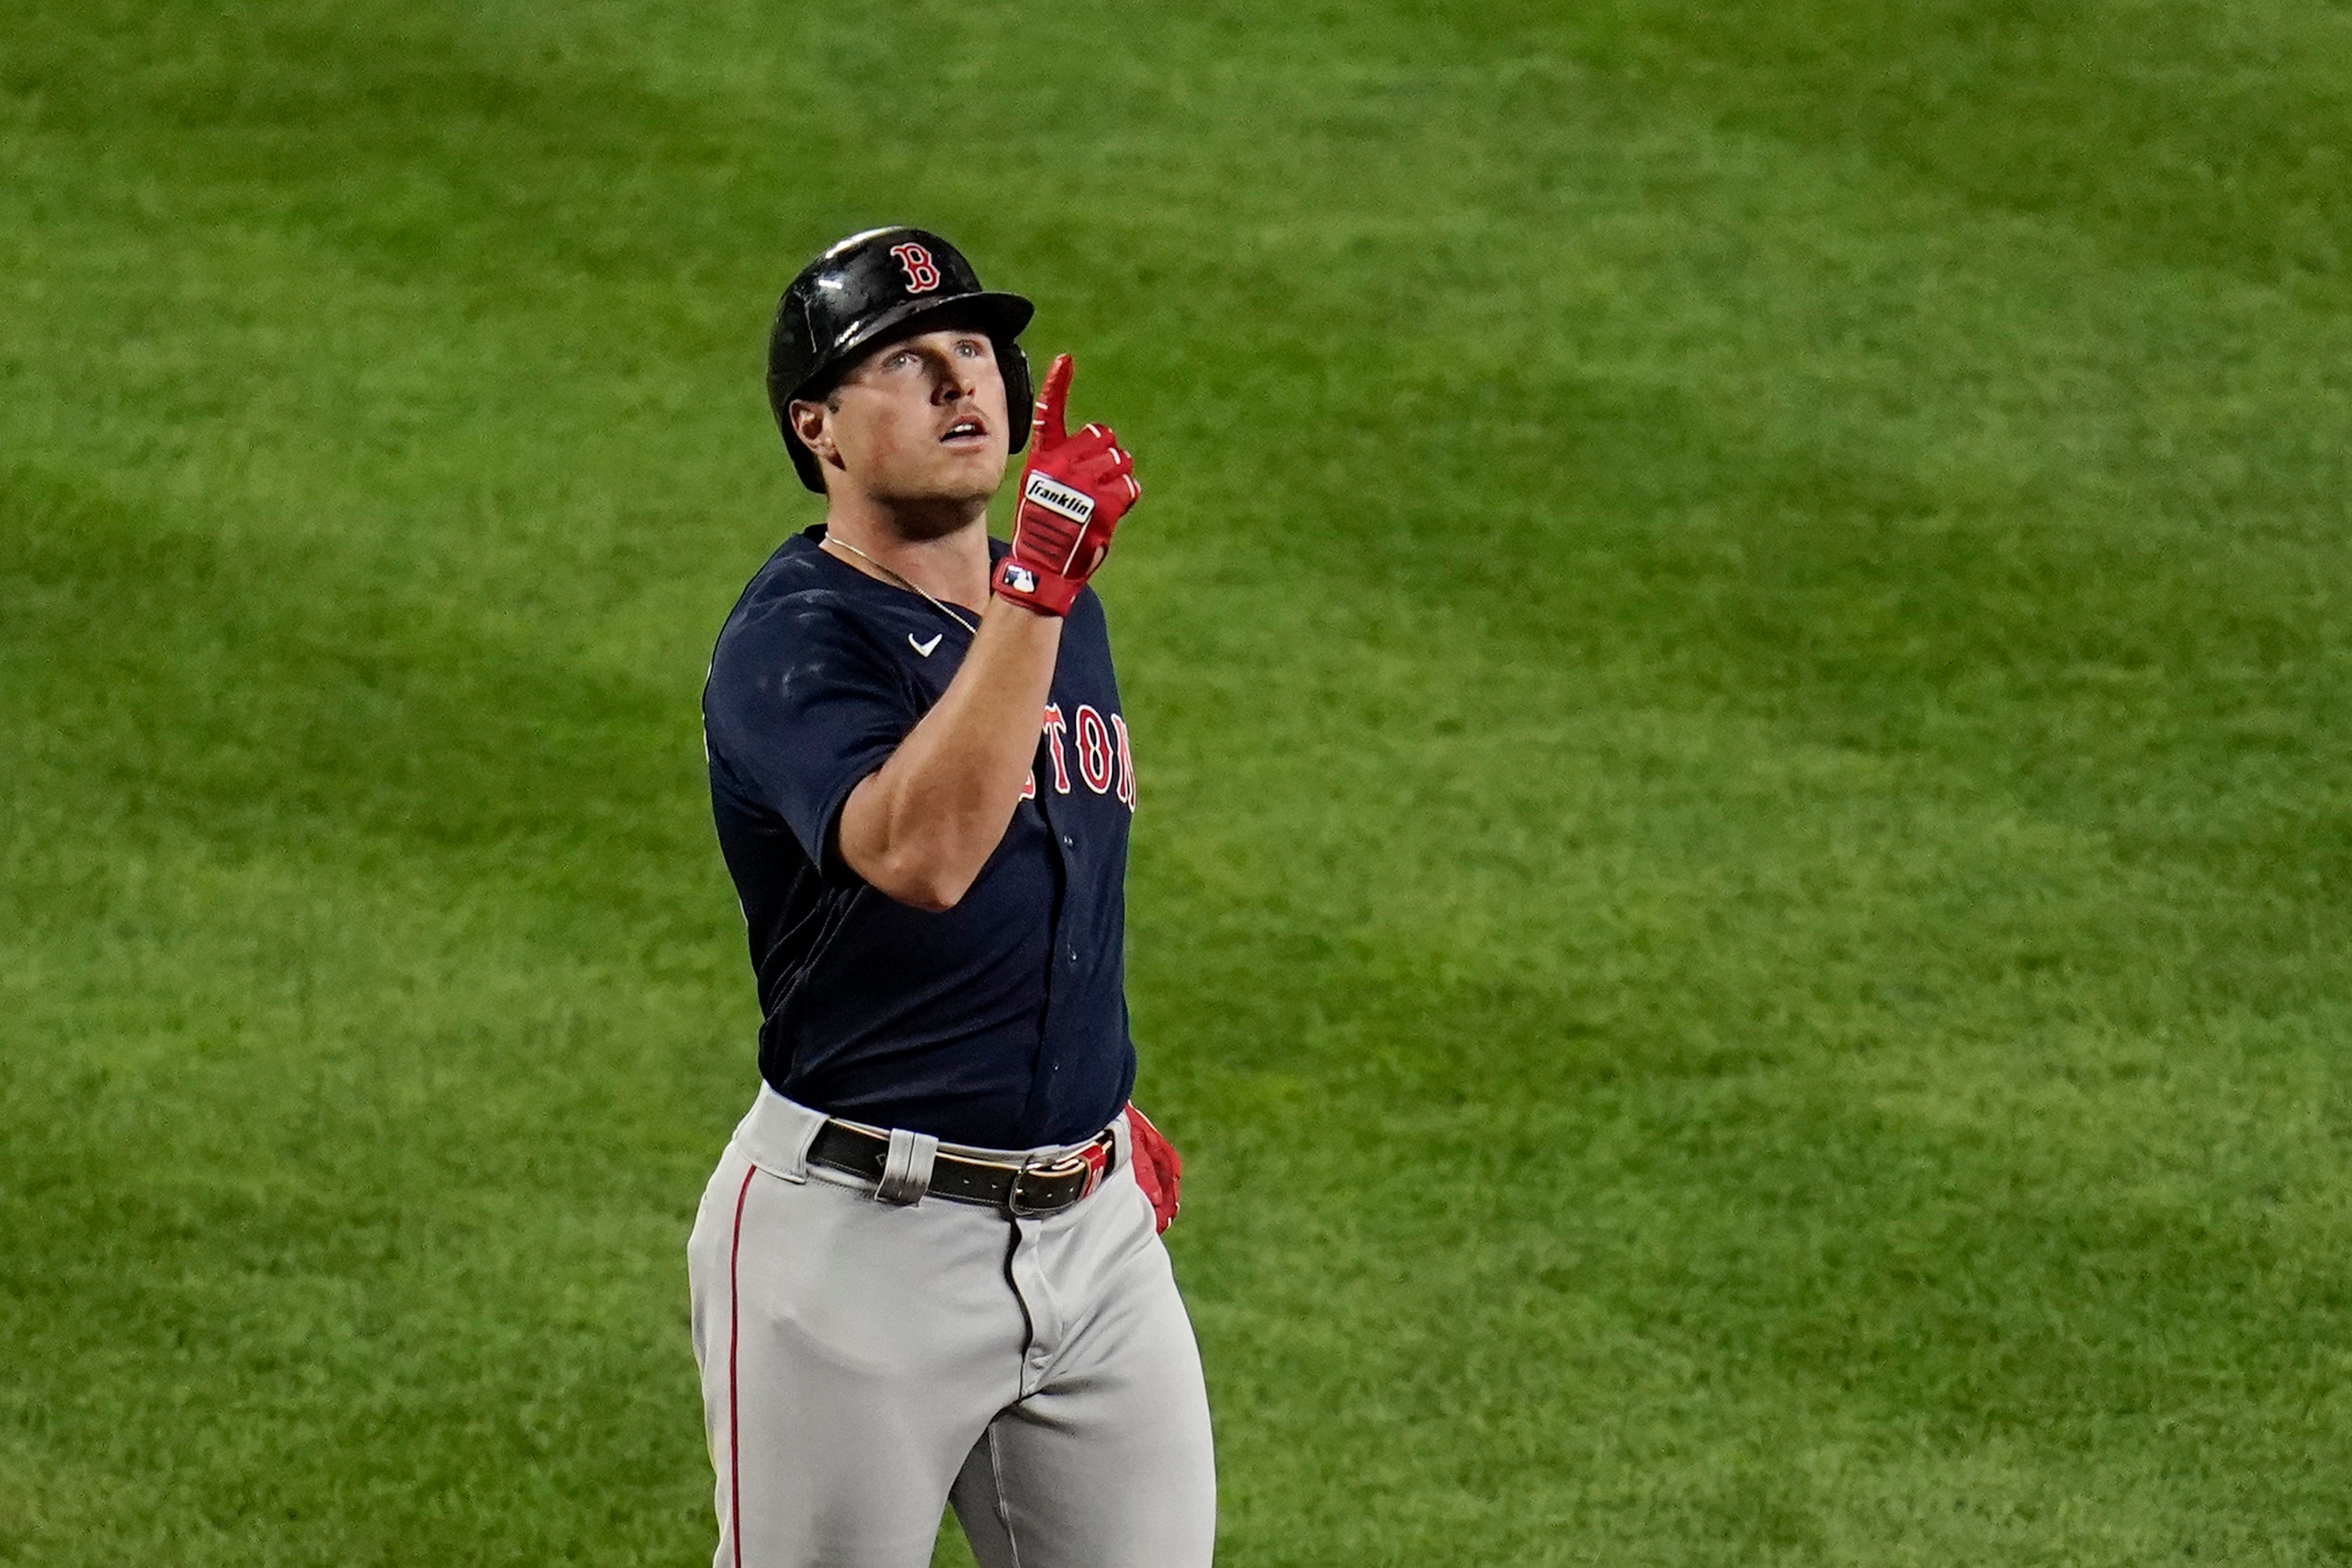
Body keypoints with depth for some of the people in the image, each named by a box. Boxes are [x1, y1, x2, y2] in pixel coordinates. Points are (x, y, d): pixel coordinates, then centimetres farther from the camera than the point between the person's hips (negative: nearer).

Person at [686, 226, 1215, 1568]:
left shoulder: (1055, 596, 11)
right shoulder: (794, 641, -14)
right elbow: (919, 854, -34)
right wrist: (1038, 584, -37)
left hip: (1092, 1221, 7)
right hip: (859, 1240, -7)